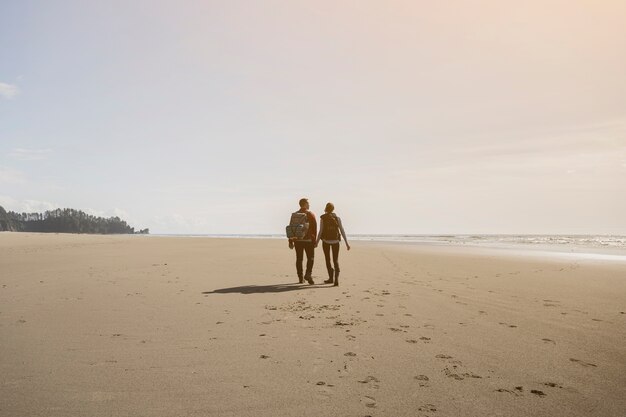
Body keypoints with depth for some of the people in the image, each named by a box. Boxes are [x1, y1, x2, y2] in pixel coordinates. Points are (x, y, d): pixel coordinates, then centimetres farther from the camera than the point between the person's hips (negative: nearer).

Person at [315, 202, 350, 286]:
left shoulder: (322, 218, -4)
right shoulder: (337, 218, 0)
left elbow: (321, 231, -8)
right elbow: (342, 231, -2)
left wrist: (317, 242, 1)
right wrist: (346, 243, 1)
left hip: (326, 240, -1)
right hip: (335, 241, 1)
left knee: (327, 259, 16)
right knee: (336, 260, 4)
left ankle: (331, 278, 19)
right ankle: (336, 279, -15)